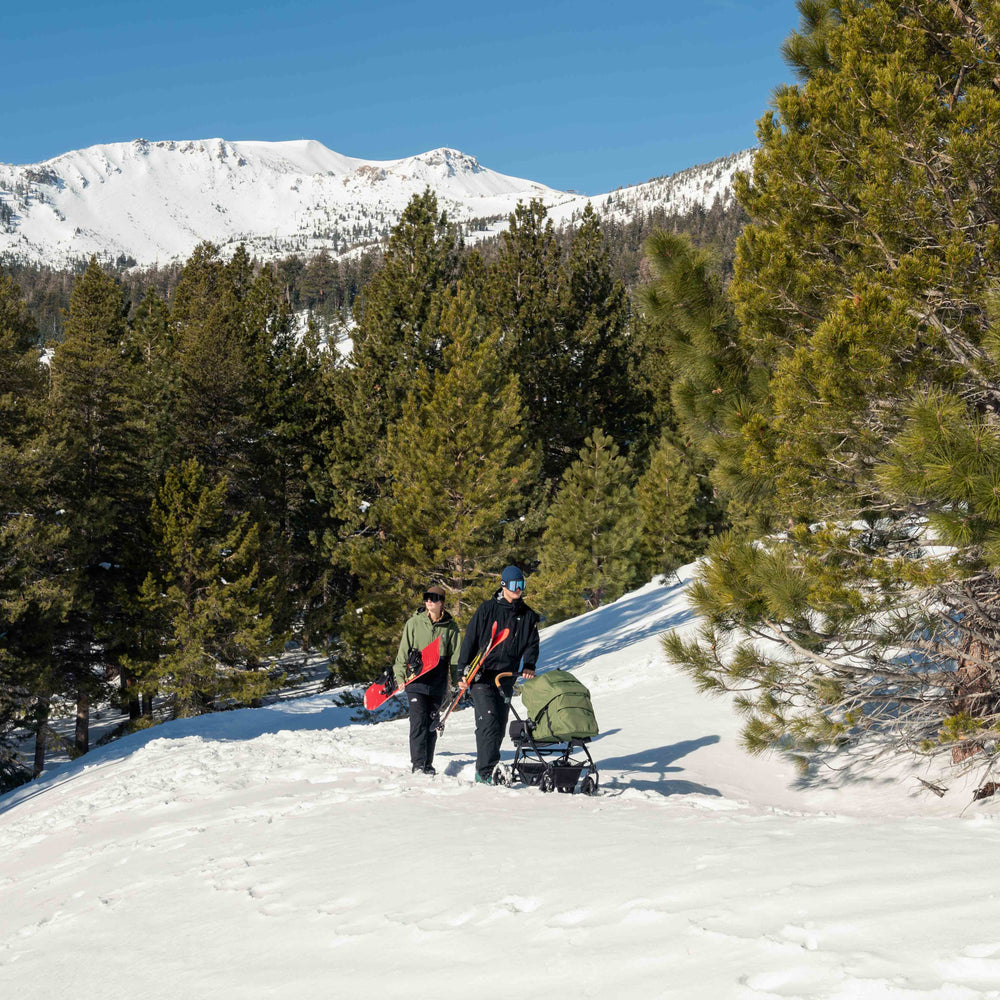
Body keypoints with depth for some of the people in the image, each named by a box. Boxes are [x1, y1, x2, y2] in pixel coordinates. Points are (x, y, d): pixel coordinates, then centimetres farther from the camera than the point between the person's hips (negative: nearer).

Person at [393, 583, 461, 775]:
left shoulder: (450, 626, 5)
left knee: (432, 723, 7)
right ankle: (417, 762, -9)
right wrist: (400, 676, -1)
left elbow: (456, 655, 10)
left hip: (438, 683, 2)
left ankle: (428, 763, 16)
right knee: (418, 721, -11)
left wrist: (459, 677, 1)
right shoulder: (414, 622, 2)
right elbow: (403, 651, 5)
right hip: (416, 680, -2)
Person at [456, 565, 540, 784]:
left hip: (506, 679, 5)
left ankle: (483, 770, 18)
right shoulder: (487, 609, -1)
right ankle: (486, 771, -15)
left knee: (499, 726, 7)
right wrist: (463, 673, -6)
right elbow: (470, 640, -1)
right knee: (489, 721, -16)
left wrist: (528, 665, -11)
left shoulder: (528, 616, 11)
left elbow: (532, 644, 11)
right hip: (482, 676, -4)